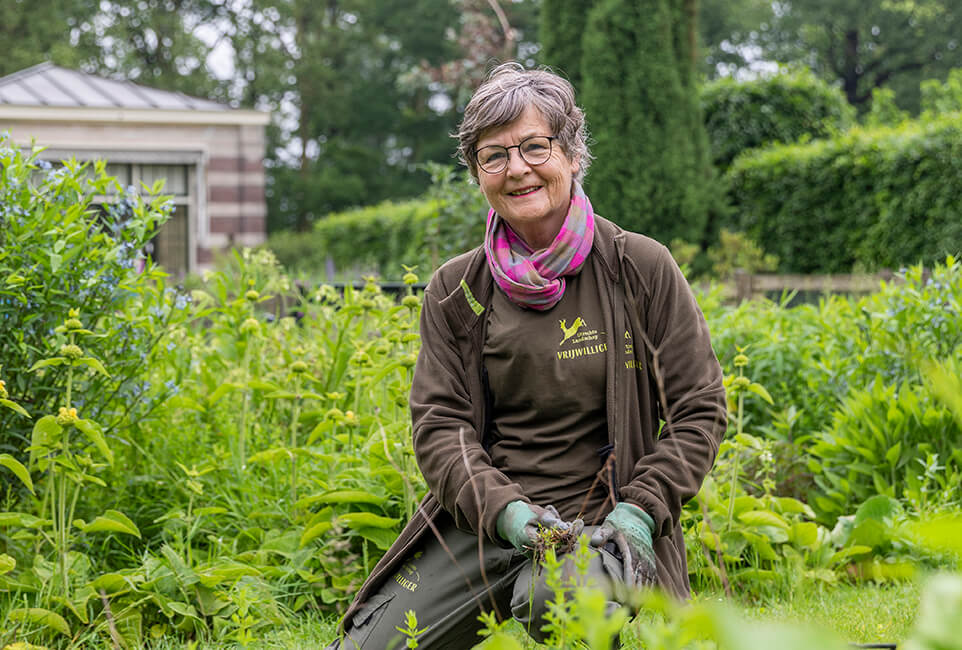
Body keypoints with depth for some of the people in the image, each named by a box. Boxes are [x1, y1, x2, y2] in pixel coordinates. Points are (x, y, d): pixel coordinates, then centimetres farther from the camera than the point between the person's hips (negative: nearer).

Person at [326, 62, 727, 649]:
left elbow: (699, 410, 1)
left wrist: (639, 511, -12)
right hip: (479, 522, 3)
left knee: (553, 601, -37)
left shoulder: (642, 269, -1)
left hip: (598, 530, -3)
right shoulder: (456, 291, 7)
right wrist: (505, 508, -15)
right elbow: (439, 423, 3)